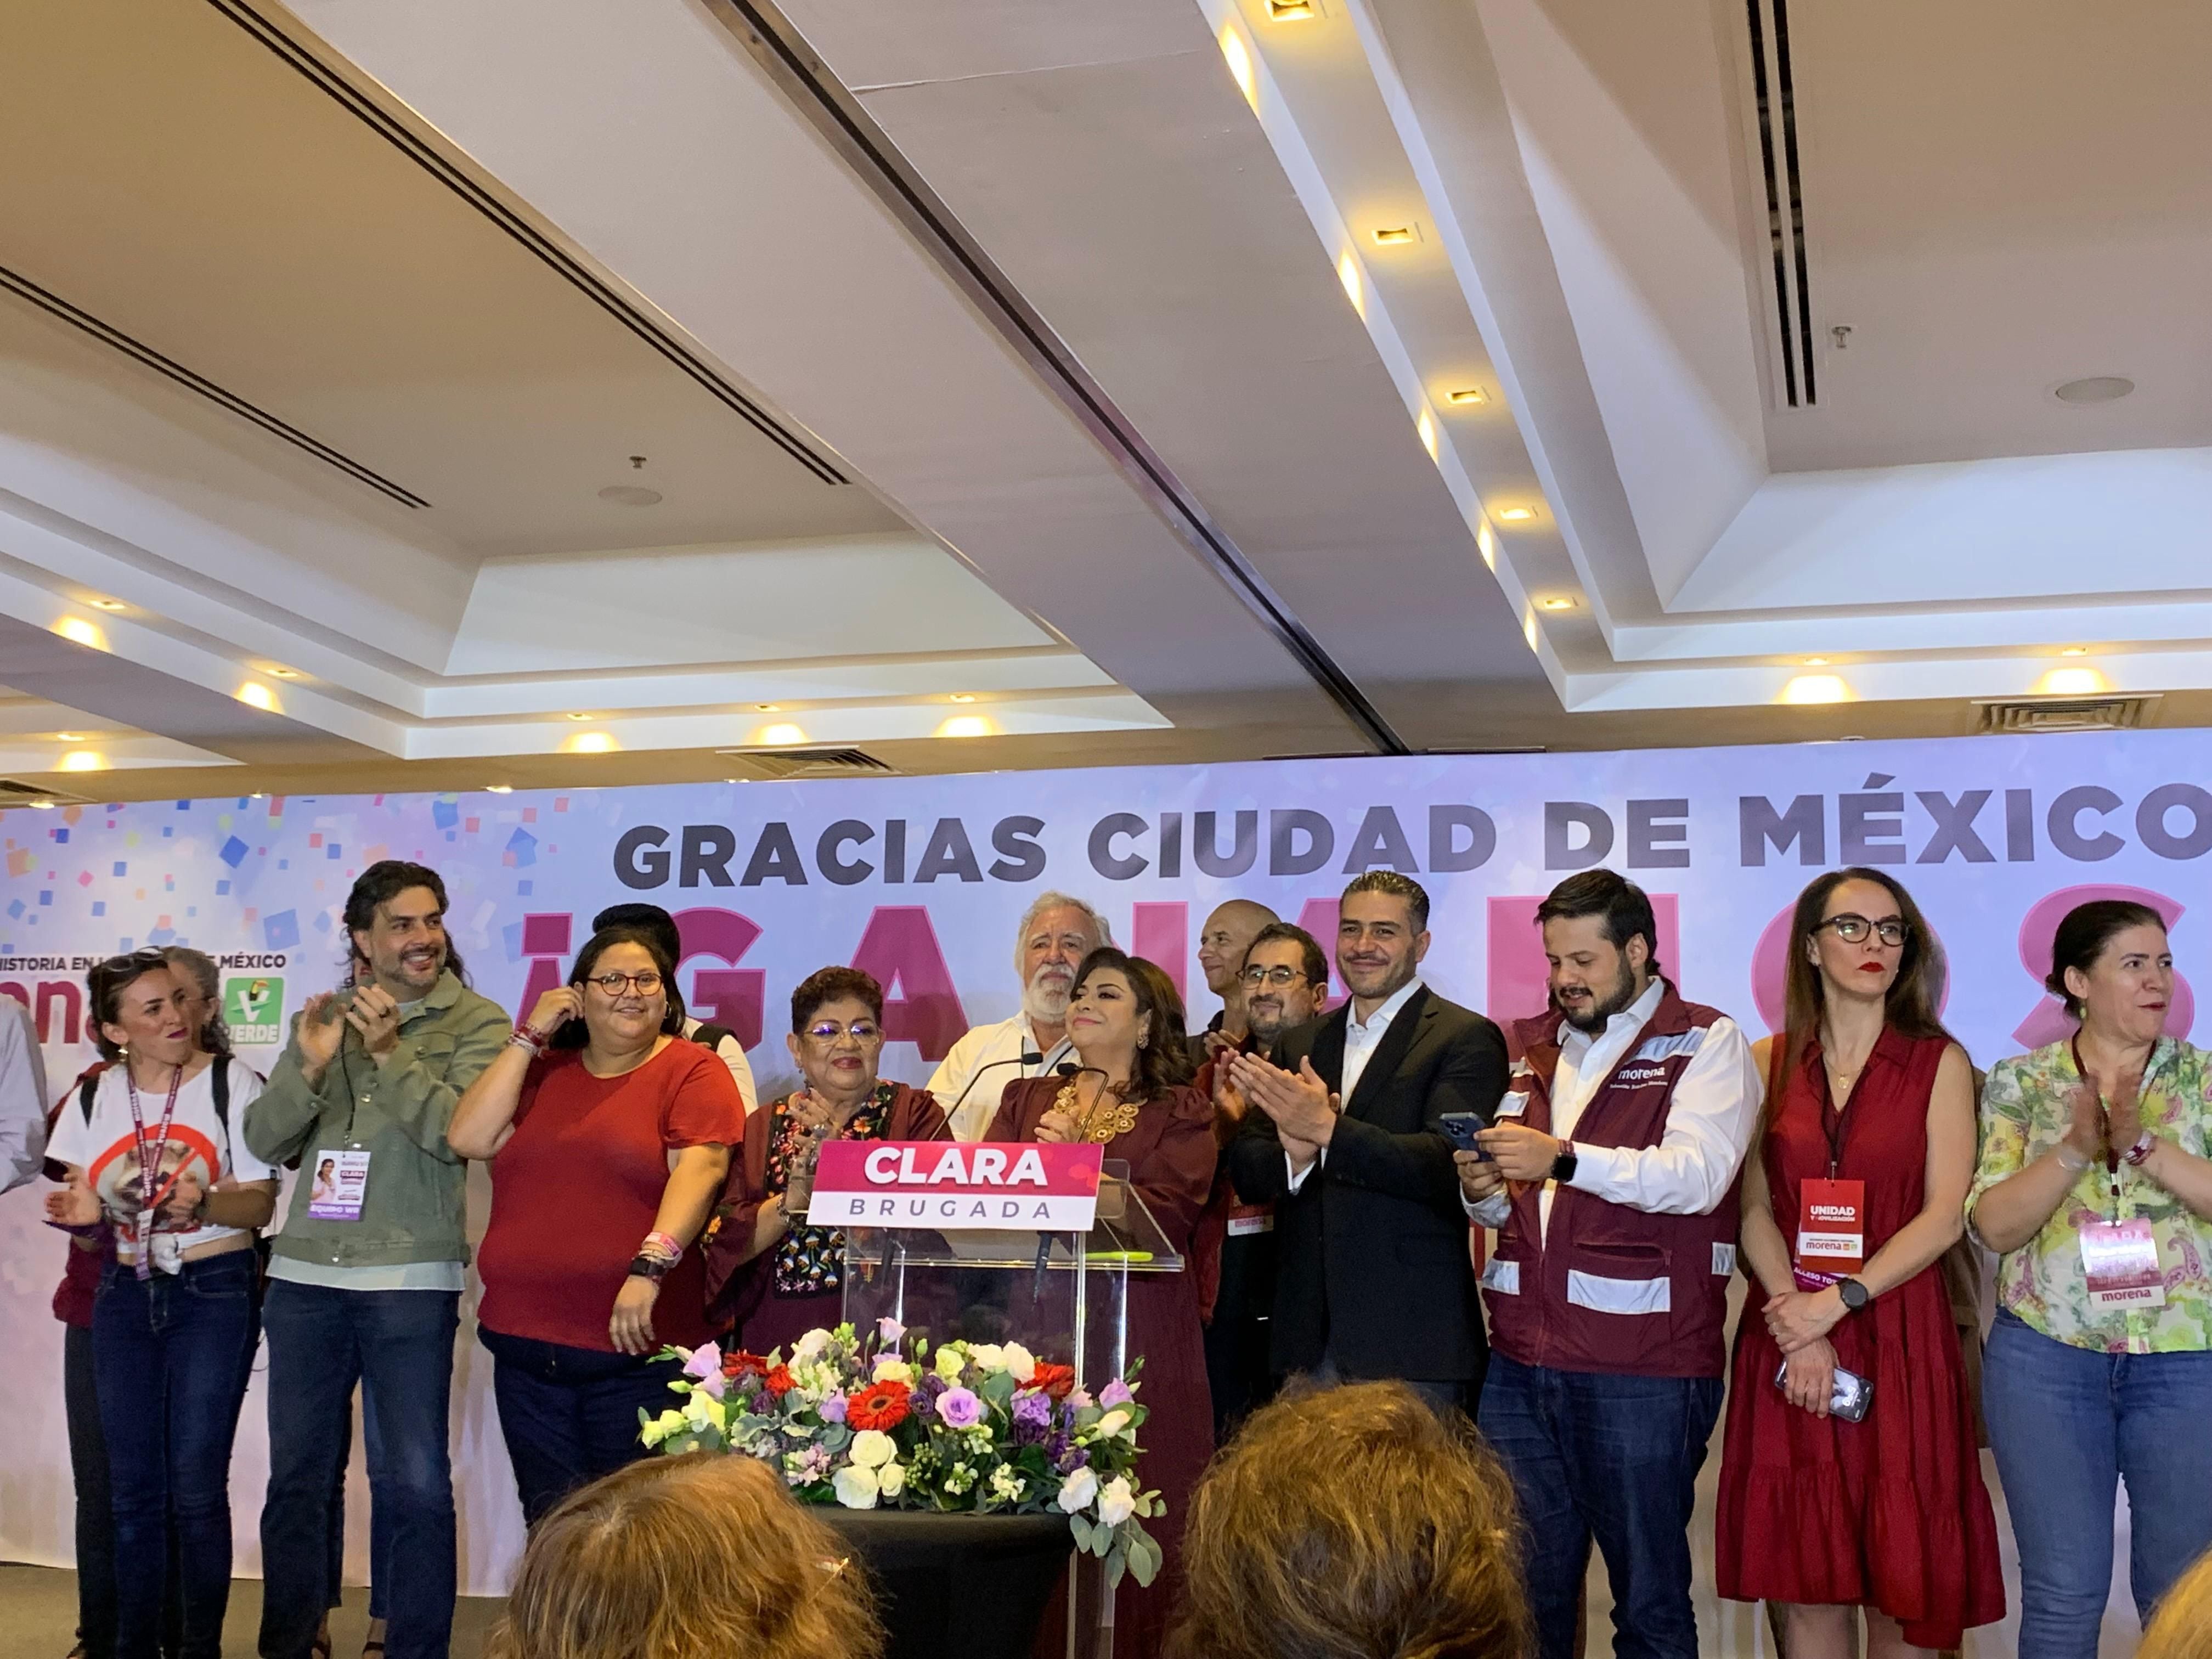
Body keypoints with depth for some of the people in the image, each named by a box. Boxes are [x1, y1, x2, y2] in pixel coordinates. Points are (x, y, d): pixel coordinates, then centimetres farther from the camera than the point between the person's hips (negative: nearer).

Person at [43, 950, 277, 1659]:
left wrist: (203, 1205, -27)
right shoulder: (95, 1098, 4)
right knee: (132, 1492, 8)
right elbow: (85, 1200, 11)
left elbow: (260, 1204, -8)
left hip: (213, 1295, -4)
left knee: (196, 1489, -3)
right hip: (124, 1298, 4)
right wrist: (79, 1214, -12)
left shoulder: (232, 1084, -8)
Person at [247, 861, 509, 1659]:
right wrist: (311, 1065, -10)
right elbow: (266, 1140, 5)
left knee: (412, 1481, -1)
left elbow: (456, 1133, -15)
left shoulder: (476, 1023, -2)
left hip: (411, 1281, -4)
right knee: (299, 1473, 13)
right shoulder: (324, 1016, 10)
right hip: (304, 1275, 4)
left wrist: (388, 1051, -17)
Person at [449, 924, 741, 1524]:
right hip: (525, 1348, 5)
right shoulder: (542, 1071, 15)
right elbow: (469, 1138, 2)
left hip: (637, 1348, -5)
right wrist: (529, 1037, 2)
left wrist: (650, 1264, -29)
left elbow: (699, 1167, -15)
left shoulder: (693, 1070, -1)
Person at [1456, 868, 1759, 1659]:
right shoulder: (1532, 1047, 16)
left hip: (1642, 1370, -5)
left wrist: (1563, 1158, -26)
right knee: (1525, 1590, 10)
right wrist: (1484, 1192, -1)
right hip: (1521, 1362, 5)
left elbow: (1696, 1174, -16)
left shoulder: (1705, 1043, 0)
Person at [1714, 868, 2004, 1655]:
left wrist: (1838, 1302, -13)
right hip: (1787, 1340, 1)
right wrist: (1798, 1333, -11)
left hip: (1899, 1337, -1)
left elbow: (1944, 1215, -4)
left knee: (1899, 1580, 1)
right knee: (1804, 1578, 4)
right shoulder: (1768, 1063, 7)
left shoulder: (1940, 1062, 4)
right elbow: (1755, 1212, 1)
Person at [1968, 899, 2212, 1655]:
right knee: (2064, 1593, 4)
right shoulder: (2019, 1082, 3)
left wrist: (2141, 1144, -21)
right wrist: (2078, 1147, -20)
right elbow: (1994, 1223, -7)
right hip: (2046, 1358, 0)